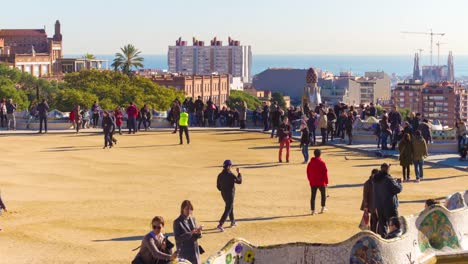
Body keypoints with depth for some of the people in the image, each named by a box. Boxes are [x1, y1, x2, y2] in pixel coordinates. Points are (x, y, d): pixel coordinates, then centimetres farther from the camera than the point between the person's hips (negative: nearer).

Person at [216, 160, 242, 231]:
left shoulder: (220, 175, 0)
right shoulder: (231, 175, -19)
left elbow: (218, 186, 6)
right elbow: (239, 181, -7)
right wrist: (239, 173, 5)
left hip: (223, 194, 7)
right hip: (230, 194, -7)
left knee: (230, 207, 25)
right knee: (228, 209, -5)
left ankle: (233, 222, 39)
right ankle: (220, 225, -16)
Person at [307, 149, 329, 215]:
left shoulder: (310, 163, 3)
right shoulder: (322, 163, -11)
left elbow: (308, 172, 8)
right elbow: (325, 172, -11)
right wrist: (326, 182, -3)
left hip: (313, 183, 3)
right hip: (321, 182, -3)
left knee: (313, 196, 5)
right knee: (323, 194, 17)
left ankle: (313, 210, 2)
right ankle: (323, 208, 20)